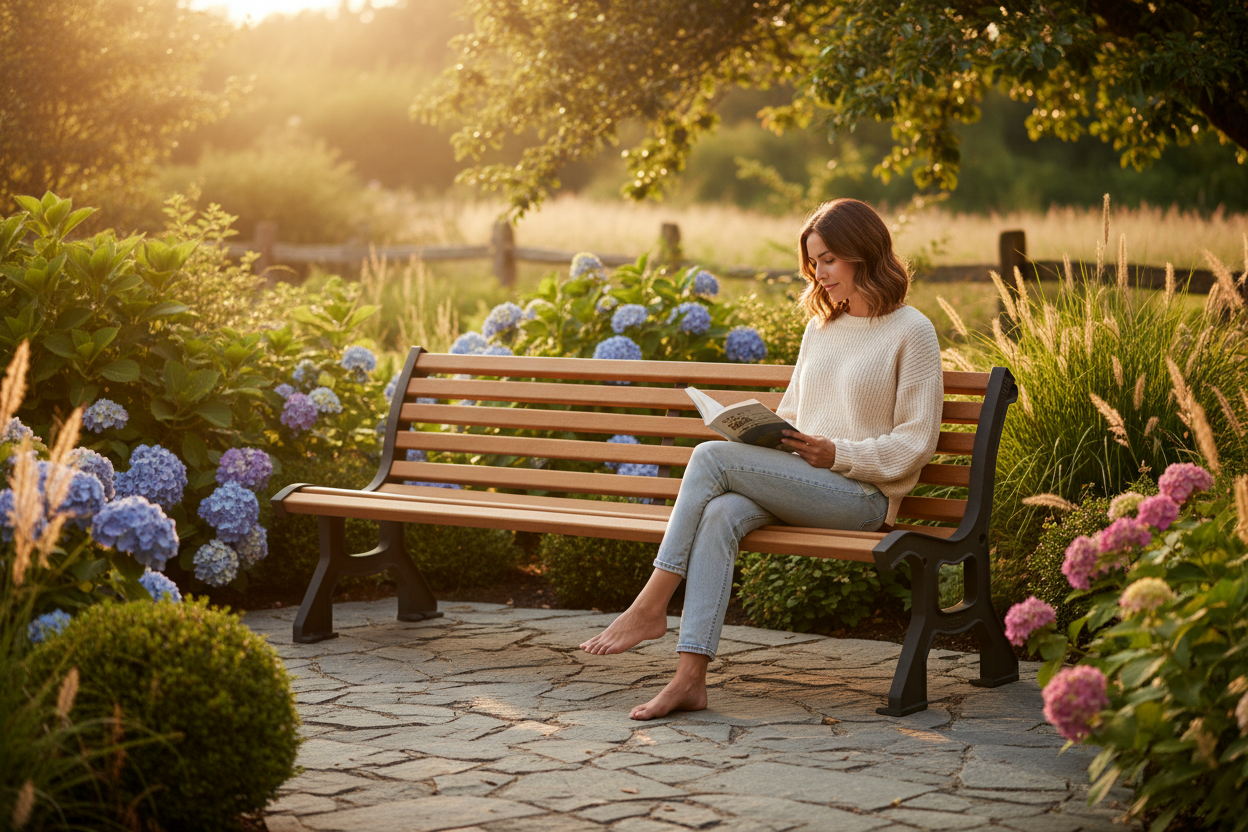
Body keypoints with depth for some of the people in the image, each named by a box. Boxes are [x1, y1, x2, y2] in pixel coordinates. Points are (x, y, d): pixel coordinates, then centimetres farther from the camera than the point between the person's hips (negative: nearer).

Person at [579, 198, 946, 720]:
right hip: (797, 482, 6)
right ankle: (690, 677, -38)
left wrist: (835, 453, -14)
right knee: (720, 514, -30)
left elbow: (915, 443, -3)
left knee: (711, 456, -24)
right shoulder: (820, 328, 22)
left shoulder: (911, 332, 1)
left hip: (863, 496, -5)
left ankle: (651, 605, -20)